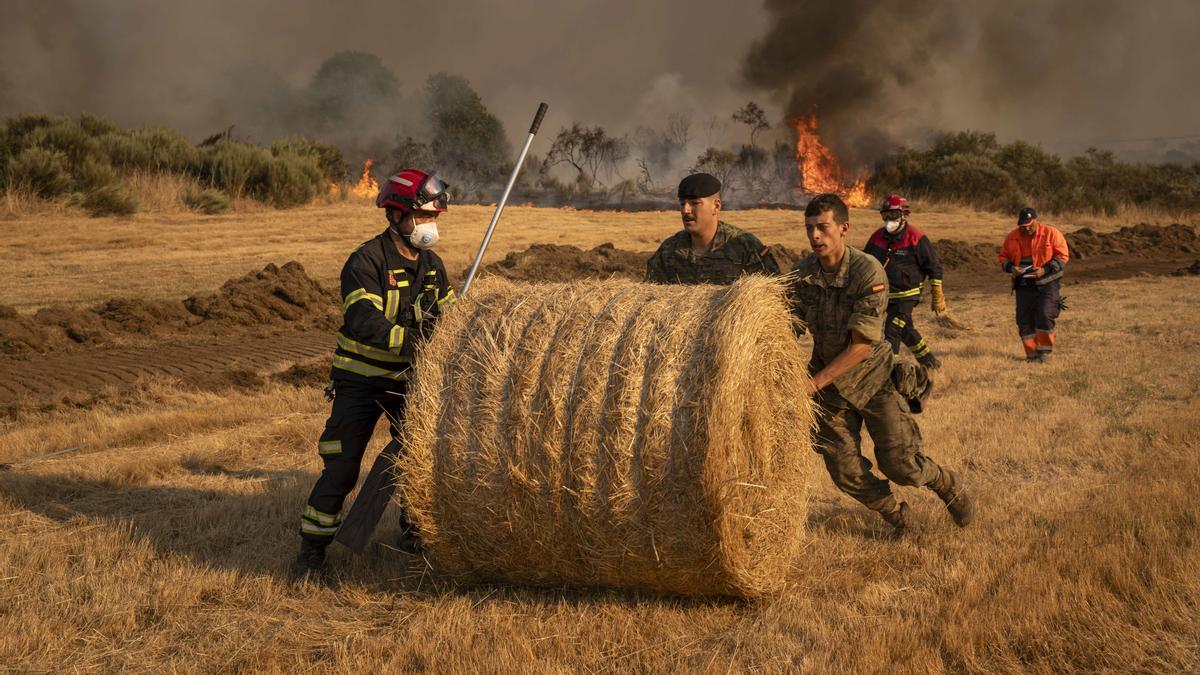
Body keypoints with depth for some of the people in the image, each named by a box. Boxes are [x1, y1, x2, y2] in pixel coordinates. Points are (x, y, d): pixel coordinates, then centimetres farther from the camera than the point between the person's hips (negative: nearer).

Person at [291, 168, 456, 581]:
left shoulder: (432, 265, 4)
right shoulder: (365, 262, -20)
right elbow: (365, 325, -32)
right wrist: (415, 338, -41)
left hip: (409, 380, 6)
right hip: (361, 381, -6)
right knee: (341, 469, -8)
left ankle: (415, 532, 32)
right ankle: (312, 549, 5)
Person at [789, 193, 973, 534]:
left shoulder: (867, 271, -23)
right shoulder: (801, 273, -8)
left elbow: (862, 344, -25)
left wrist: (816, 382, -29)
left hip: (873, 378, -4)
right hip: (829, 384, 4)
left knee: (899, 463, -4)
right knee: (844, 469, 1)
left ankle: (947, 485, 29)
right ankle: (895, 514, 29)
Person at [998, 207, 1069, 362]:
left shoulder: (1051, 234, -6)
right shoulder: (1012, 238, 6)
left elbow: (1063, 256, -6)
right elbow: (1003, 257, 14)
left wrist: (1045, 269, -19)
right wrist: (1011, 268, -9)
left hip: (1047, 284, -4)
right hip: (1023, 285, 4)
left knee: (1044, 315, -16)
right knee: (1024, 320, 2)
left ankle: (1045, 351, -1)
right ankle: (1032, 354, 12)